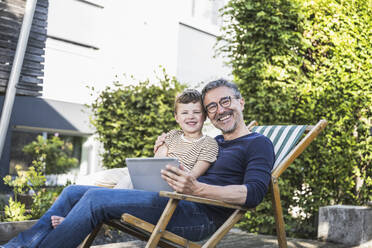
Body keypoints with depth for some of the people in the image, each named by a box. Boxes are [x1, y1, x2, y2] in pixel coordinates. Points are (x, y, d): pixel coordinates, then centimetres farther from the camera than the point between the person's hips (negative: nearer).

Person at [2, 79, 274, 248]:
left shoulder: (258, 144, 3)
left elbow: (254, 193, -15)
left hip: (201, 214, -9)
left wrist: (197, 188, -27)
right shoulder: (212, 143, 28)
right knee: (74, 192, 5)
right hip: (174, 204, 9)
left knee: (96, 198, -24)